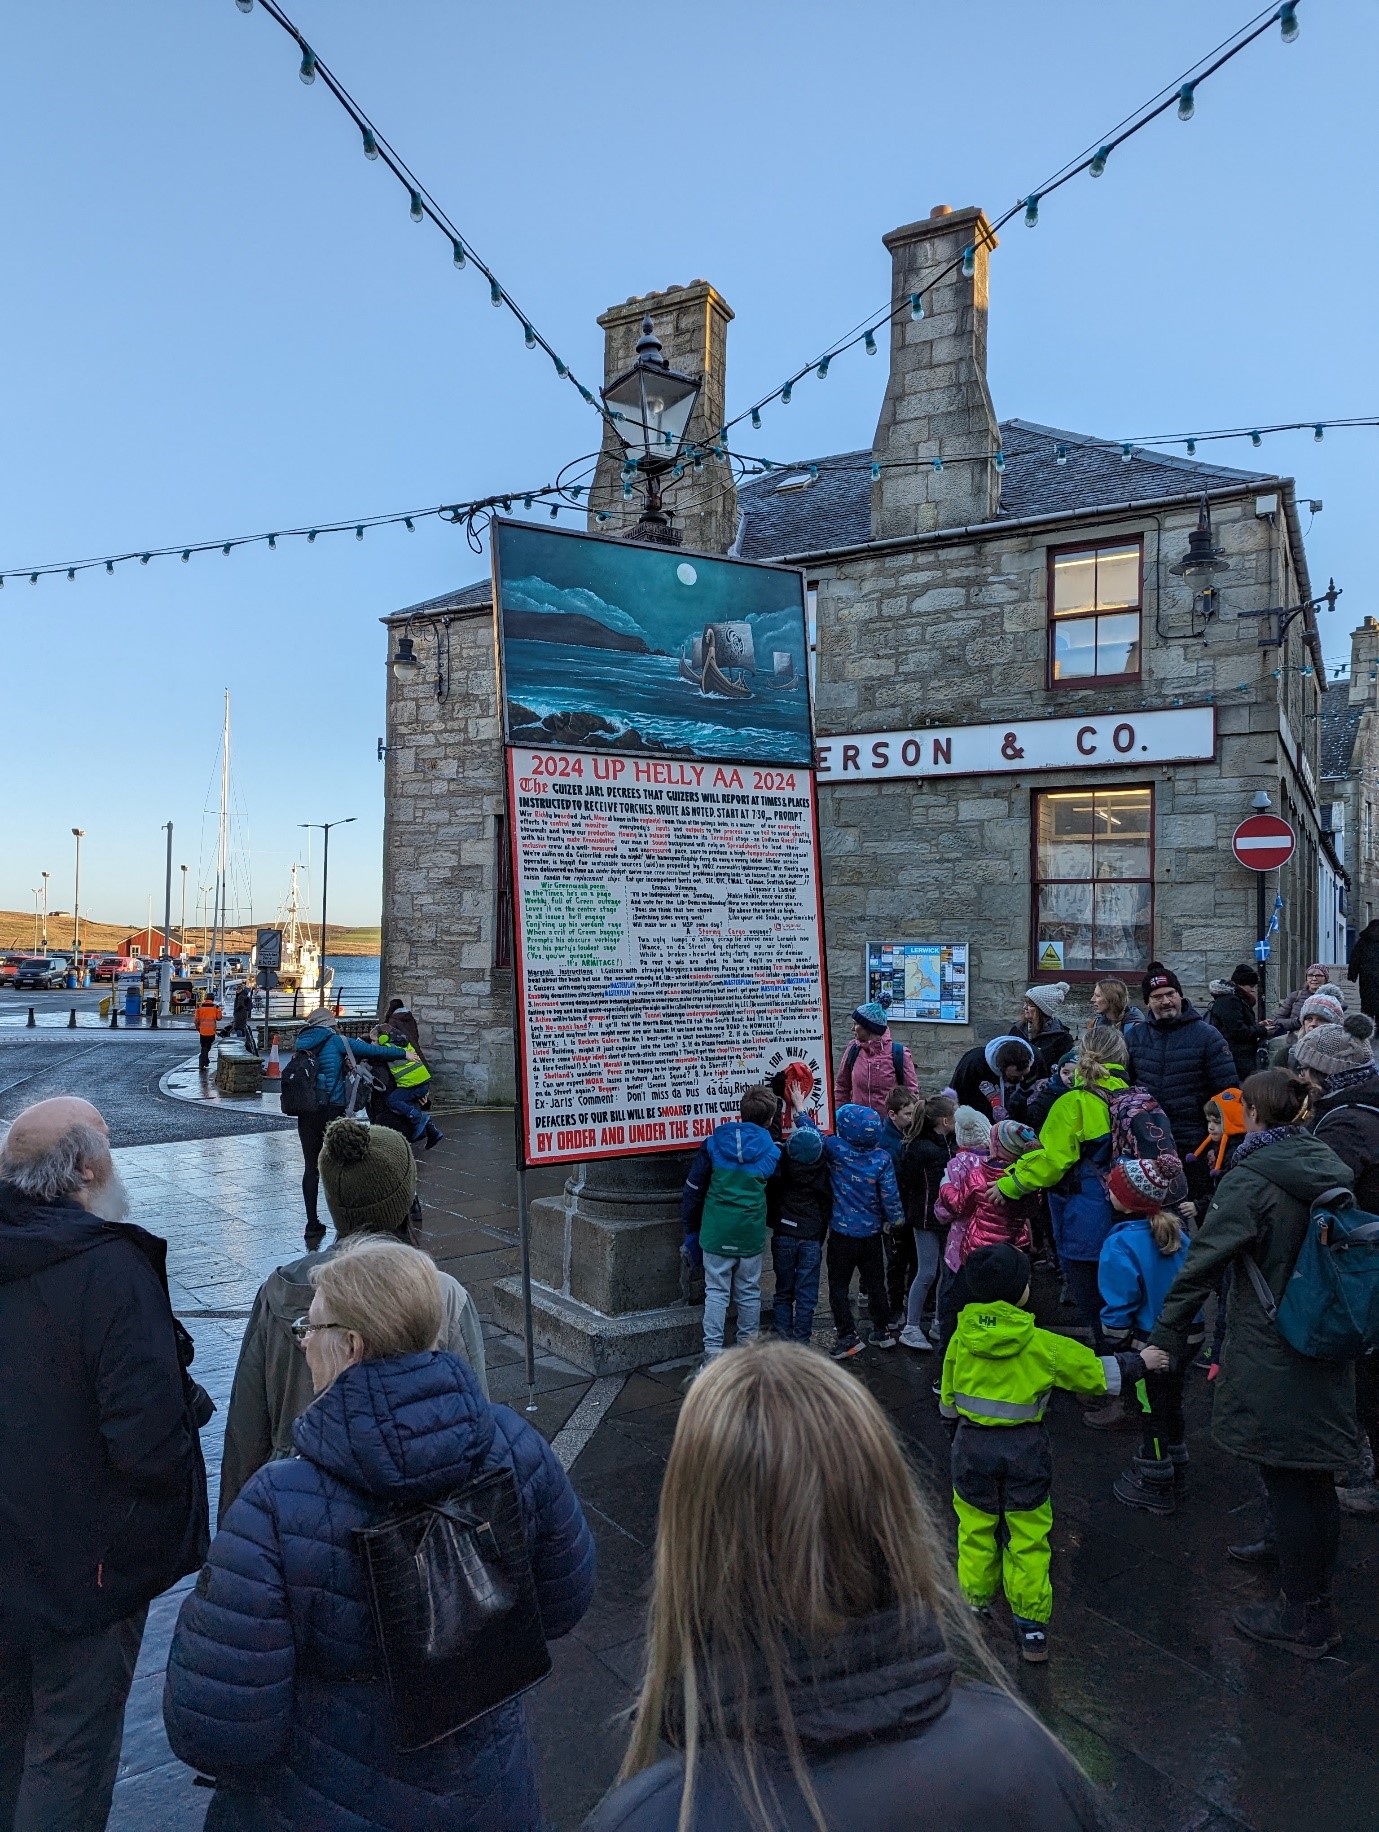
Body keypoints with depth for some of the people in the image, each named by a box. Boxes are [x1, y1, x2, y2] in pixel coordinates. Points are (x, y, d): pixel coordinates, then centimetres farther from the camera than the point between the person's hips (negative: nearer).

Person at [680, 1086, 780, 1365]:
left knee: (716, 1292, 6)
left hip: (716, 1232, 0)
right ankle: (749, 1344, 24)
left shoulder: (714, 1143, -2)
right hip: (751, 1234, 0)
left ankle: (712, 1350, 4)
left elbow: (692, 1190, 1)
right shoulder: (771, 1151, -2)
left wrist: (691, 1231, 9)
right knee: (749, 1292, 14)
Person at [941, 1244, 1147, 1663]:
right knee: (1028, 1539, 12)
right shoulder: (1041, 1345, -15)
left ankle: (975, 1607, 30)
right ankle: (1031, 1627, 20)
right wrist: (1140, 1363, 12)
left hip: (972, 1445, 2)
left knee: (976, 1531, 17)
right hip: (1025, 1449, -2)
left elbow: (947, 1400, 4)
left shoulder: (961, 1337, -8)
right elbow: (1098, 1372, -3)